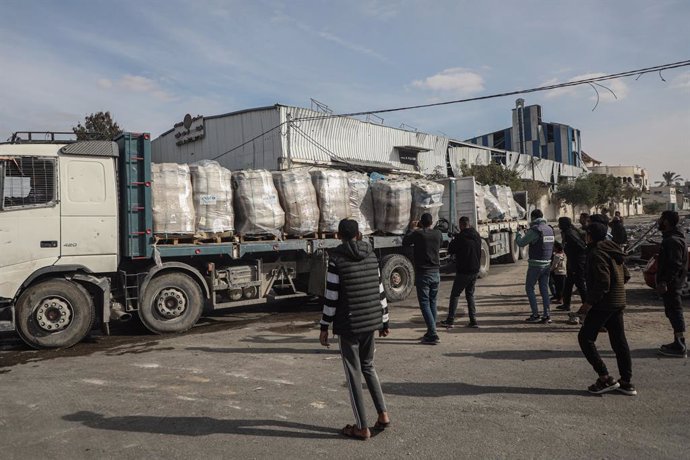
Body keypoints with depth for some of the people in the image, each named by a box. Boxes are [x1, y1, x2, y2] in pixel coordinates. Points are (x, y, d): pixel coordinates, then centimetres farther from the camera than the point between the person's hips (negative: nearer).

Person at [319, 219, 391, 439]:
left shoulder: (336, 259, -12)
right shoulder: (371, 256, 3)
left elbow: (331, 296, -12)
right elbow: (379, 291, 7)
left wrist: (324, 327, -4)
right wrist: (384, 321, 16)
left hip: (348, 324, -5)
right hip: (371, 321, 5)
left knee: (353, 373, 6)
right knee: (368, 365, 23)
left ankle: (362, 427, 14)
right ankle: (383, 413, 19)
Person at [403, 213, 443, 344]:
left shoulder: (418, 234, -12)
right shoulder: (438, 234, 2)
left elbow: (405, 242, 4)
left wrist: (411, 229, 18)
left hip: (422, 274, -5)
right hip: (436, 273, 5)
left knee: (425, 304, -3)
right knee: (432, 302, 15)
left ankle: (432, 335, -9)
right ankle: (431, 332, 21)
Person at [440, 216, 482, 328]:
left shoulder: (460, 237, -16)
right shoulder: (477, 236, 7)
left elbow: (450, 250, -6)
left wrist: (452, 241, 8)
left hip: (463, 271, -6)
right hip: (475, 270, 6)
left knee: (455, 294, 3)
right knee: (470, 295, 15)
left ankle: (450, 320, 3)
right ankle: (473, 320, 10)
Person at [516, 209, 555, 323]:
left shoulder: (534, 230, -16)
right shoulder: (550, 229, 7)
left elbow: (521, 243, -12)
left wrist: (518, 236, 8)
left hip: (535, 264, -7)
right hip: (547, 263, 7)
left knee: (529, 288, 5)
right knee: (544, 289, 11)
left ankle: (535, 315, 3)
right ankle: (547, 315, 11)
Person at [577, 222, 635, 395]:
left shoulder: (596, 253, -17)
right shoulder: (613, 251, 13)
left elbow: (603, 282, -24)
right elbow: (626, 275, 17)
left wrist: (589, 303, -19)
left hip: (603, 303, -9)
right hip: (618, 302, 10)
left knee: (585, 338, 0)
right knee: (619, 340, 13)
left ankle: (605, 378, -2)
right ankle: (626, 382, 20)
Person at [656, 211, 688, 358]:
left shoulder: (672, 241, -20)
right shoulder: (671, 238, 14)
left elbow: (674, 265, -25)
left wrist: (664, 282, -25)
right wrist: (663, 281, 21)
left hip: (670, 284, -11)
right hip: (672, 283, 11)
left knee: (674, 312, -6)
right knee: (673, 312, 16)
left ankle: (679, 347, 0)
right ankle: (679, 343, 25)